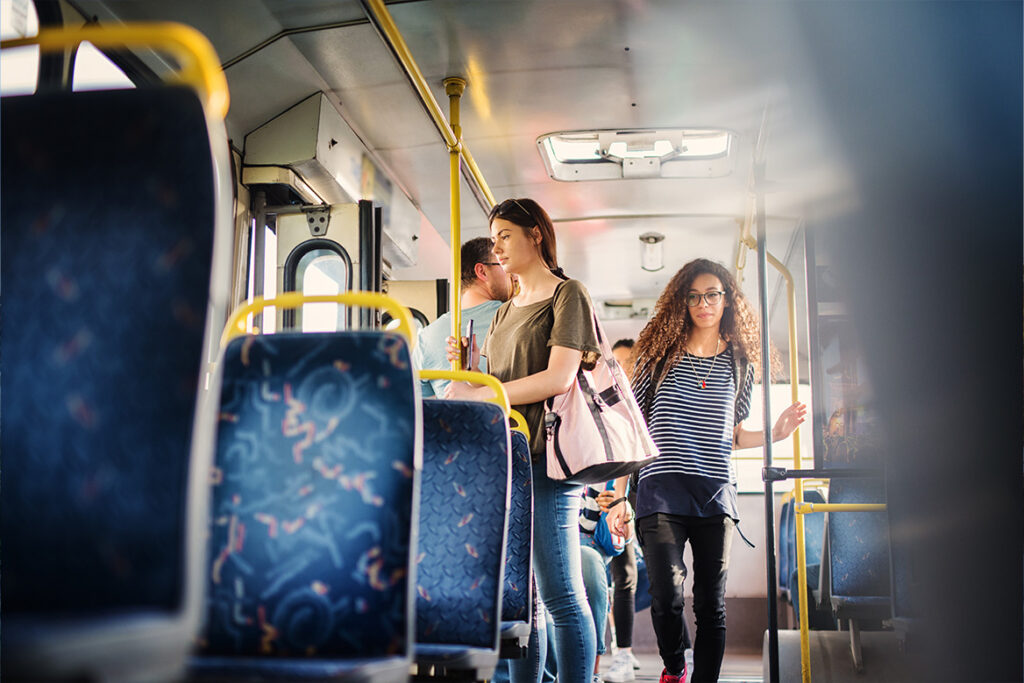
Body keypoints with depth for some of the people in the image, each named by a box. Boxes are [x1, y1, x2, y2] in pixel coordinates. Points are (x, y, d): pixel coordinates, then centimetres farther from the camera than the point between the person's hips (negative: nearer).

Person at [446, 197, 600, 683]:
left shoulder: (567, 295, 0)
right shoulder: (504, 313, 23)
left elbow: (559, 378, -13)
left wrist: (474, 396, -13)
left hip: (544, 459, -7)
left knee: (560, 596, -6)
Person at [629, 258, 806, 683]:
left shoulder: (740, 364, 14)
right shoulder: (660, 354, 7)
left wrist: (775, 433, 4)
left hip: (716, 492, 2)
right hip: (661, 489, -2)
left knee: (711, 605, 1)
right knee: (666, 596, -14)